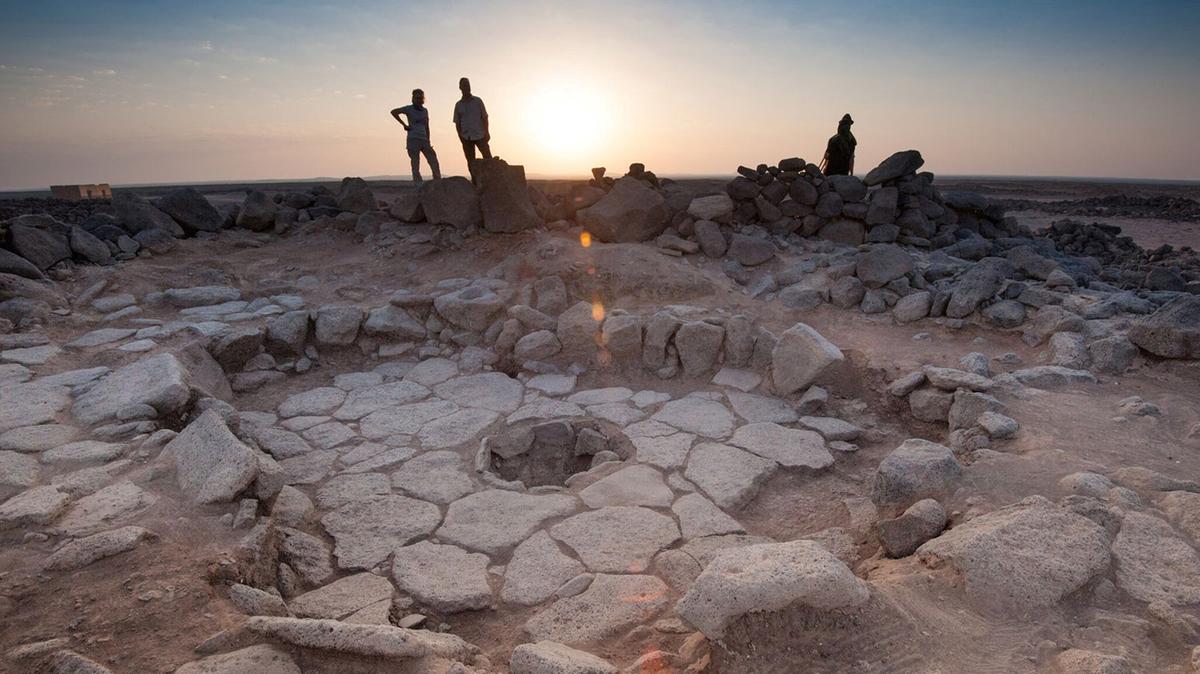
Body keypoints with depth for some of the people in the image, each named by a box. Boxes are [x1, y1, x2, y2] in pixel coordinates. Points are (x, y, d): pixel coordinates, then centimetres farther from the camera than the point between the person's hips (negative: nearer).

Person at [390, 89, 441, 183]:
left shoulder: (425, 111, 15)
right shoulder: (409, 109, 1)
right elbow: (394, 112, -7)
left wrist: (428, 142, 12)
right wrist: (404, 125, -9)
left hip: (424, 140, 5)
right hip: (413, 140, -5)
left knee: (434, 162, -5)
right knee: (415, 165, -3)